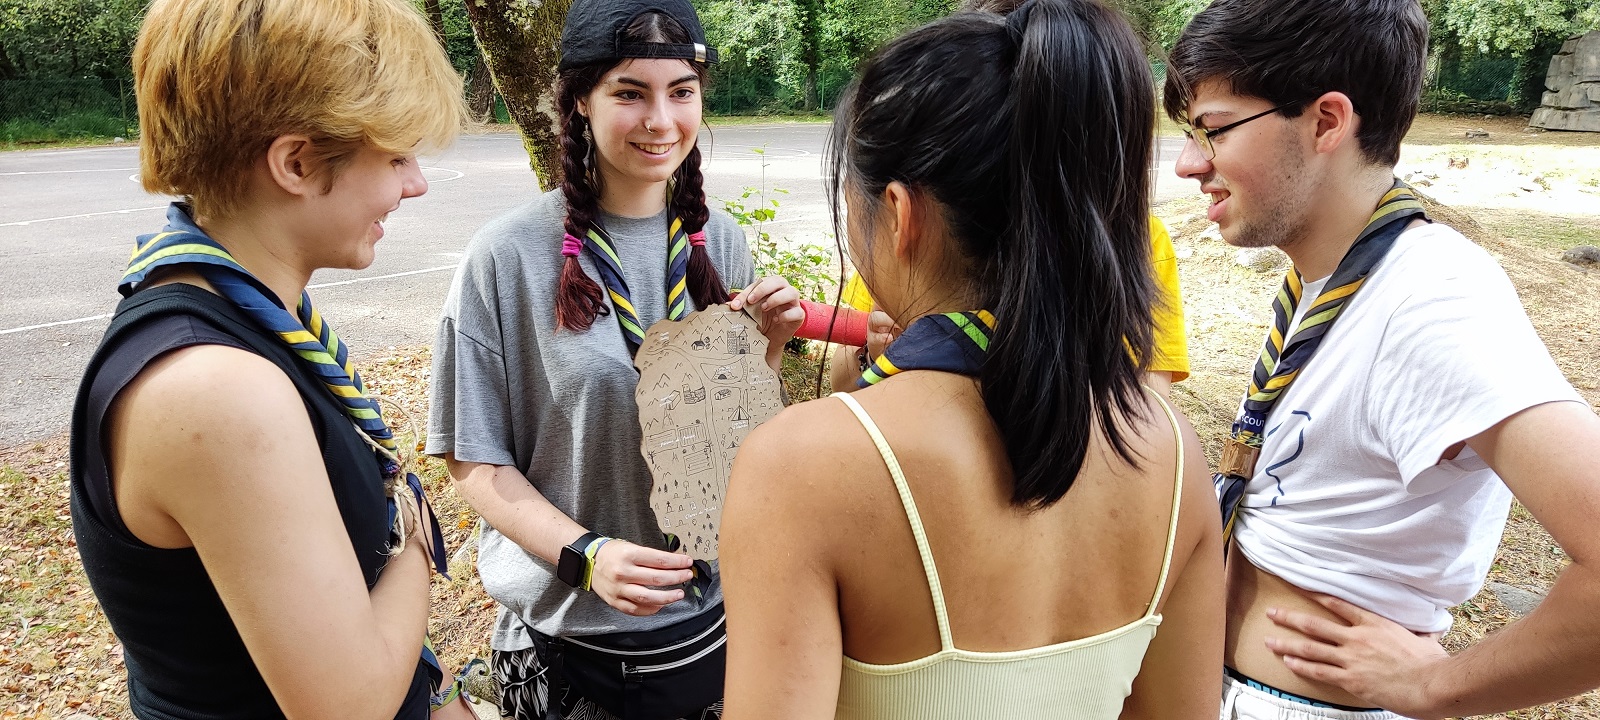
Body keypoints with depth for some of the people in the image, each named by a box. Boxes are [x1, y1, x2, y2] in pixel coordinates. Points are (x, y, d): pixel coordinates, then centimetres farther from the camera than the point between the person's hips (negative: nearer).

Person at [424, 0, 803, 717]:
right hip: (565, 629, -3)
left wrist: (768, 346, -11)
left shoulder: (720, 240, -3)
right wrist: (586, 554, -22)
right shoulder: (508, 255, -16)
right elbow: (476, 460, -10)